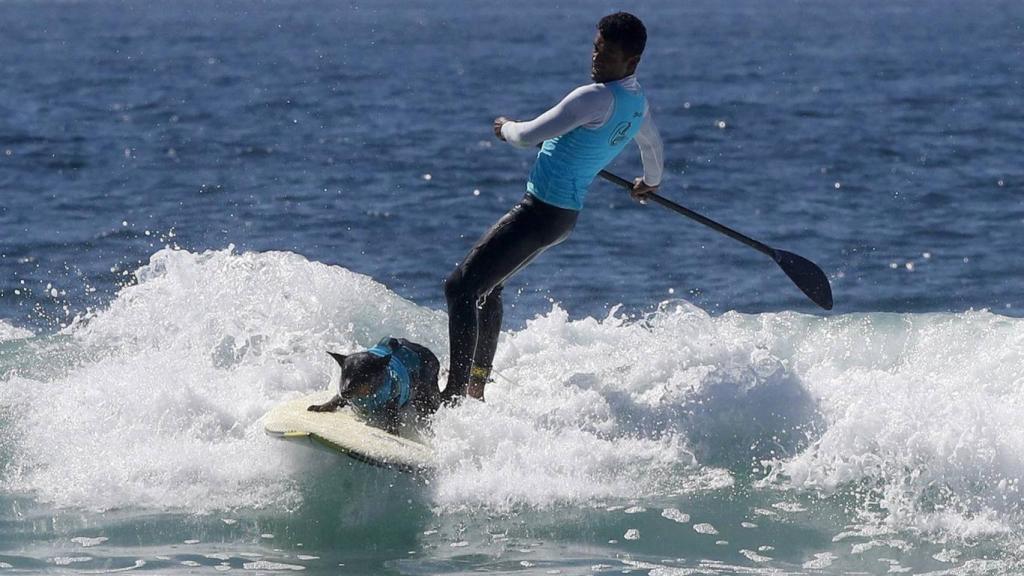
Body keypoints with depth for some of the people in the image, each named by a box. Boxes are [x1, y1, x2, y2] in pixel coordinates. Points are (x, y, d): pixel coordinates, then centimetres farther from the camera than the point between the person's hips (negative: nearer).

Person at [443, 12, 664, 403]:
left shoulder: (597, 98, -22)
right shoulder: (637, 102, 8)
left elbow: (528, 136, -23)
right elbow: (652, 145, 31)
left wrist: (507, 128, 1)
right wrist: (651, 182, 53)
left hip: (540, 212, -10)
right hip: (566, 213, 10)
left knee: (461, 288, -12)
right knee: (486, 286, 24)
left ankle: (454, 395, -17)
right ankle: (476, 388, 27)